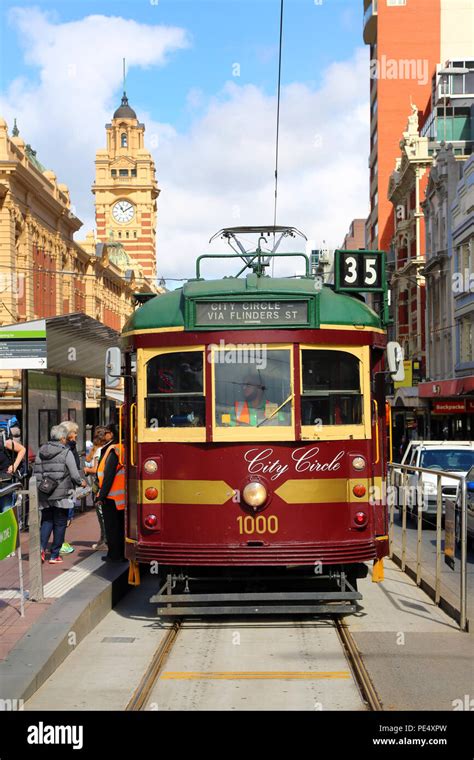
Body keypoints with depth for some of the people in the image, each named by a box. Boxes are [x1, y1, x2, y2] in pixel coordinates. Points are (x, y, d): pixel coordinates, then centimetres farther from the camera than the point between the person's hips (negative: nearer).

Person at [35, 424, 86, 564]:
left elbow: (36, 473, 6)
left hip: (44, 495, 4)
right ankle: (54, 555, 11)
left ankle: (41, 547, -6)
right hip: (61, 495, -4)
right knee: (60, 524, 7)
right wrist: (81, 482, 10)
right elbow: (74, 475, -9)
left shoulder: (41, 452, 6)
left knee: (46, 521, 15)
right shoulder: (66, 452, -9)